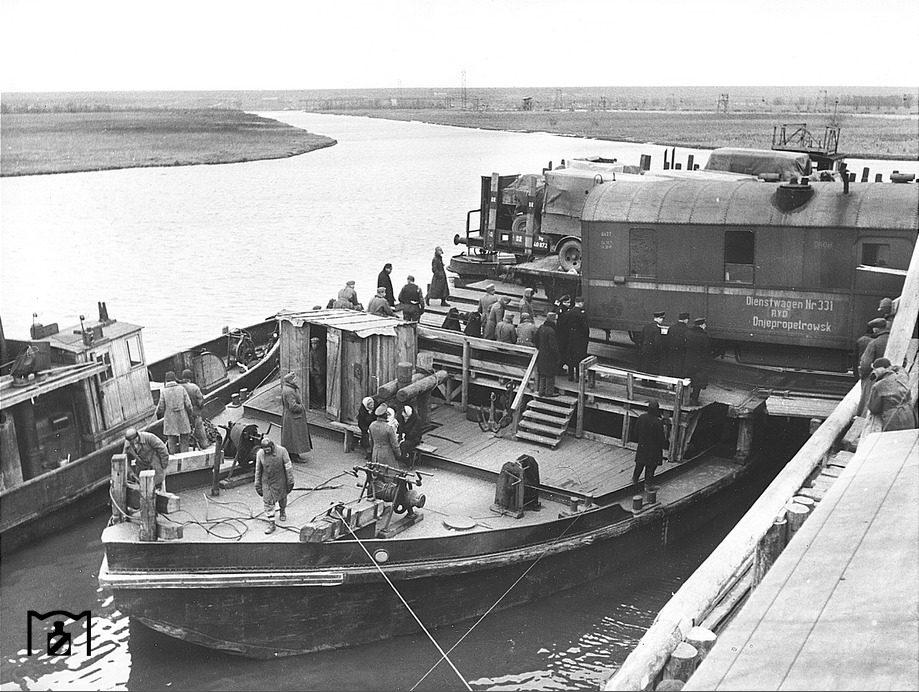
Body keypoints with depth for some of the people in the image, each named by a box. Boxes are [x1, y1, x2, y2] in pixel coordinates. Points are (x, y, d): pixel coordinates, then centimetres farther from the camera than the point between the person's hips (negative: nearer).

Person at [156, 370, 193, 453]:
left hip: (170, 421, -1)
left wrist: (158, 412, 18)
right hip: (183, 419, 1)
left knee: (171, 443, 6)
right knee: (184, 441, 8)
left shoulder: (163, 391, -6)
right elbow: (188, 405, -5)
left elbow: (161, 407, -4)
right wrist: (190, 416, 10)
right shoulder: (181, 389, -3)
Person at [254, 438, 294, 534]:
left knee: (282, 497, 19)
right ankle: (271, 524, 4)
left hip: (280, 481, -1)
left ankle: (283, 512, 49)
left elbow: (288, 467, -12)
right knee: (268, 501, -3)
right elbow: (258, 470, 0)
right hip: (266, 482, 1)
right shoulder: (260, 454, -12)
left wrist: (290, 482, -9)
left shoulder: (281, 451, -19)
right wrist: (258, 485, 5)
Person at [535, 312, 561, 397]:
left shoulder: (541, 327, 2)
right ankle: (549, 392, 14)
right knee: (550, 375, 5)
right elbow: (553, 346, -22)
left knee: (542, 374, 17)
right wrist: (558, 357, -12)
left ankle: (541, 391, 25)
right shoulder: (551, 331, -24)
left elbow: (537, 341, 13)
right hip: (549, 356, -8)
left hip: (541, 355, 8)